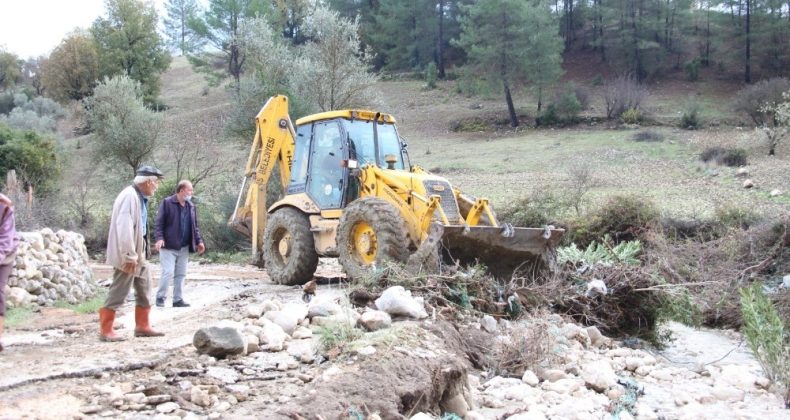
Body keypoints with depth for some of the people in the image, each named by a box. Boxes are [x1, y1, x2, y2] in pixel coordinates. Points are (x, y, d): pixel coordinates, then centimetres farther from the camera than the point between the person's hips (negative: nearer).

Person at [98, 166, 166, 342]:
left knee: (144, 289, 15)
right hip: (128, 255, -10)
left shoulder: (140, 197, 10)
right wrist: (130, 256, -23)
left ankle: (142, 326, 24)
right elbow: (124, 228, -26)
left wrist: (138, 253, 15)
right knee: (118, 291, -3)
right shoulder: (129, 196, -21)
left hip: (139, 253, 10)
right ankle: (105, 330, 7)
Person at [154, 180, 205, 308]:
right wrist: (159, 238, -21)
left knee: (181, 274, 9)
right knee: (168, 272, -10)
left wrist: (199, 241, 9)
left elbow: (194, 226, 18)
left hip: (184, 247, 6)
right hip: (168, 246, -6)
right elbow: (159, 222, -9)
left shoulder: (191, 206, 12)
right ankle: (160, 297, 5)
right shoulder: (167, 203, -6)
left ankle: (178, 299, 16)